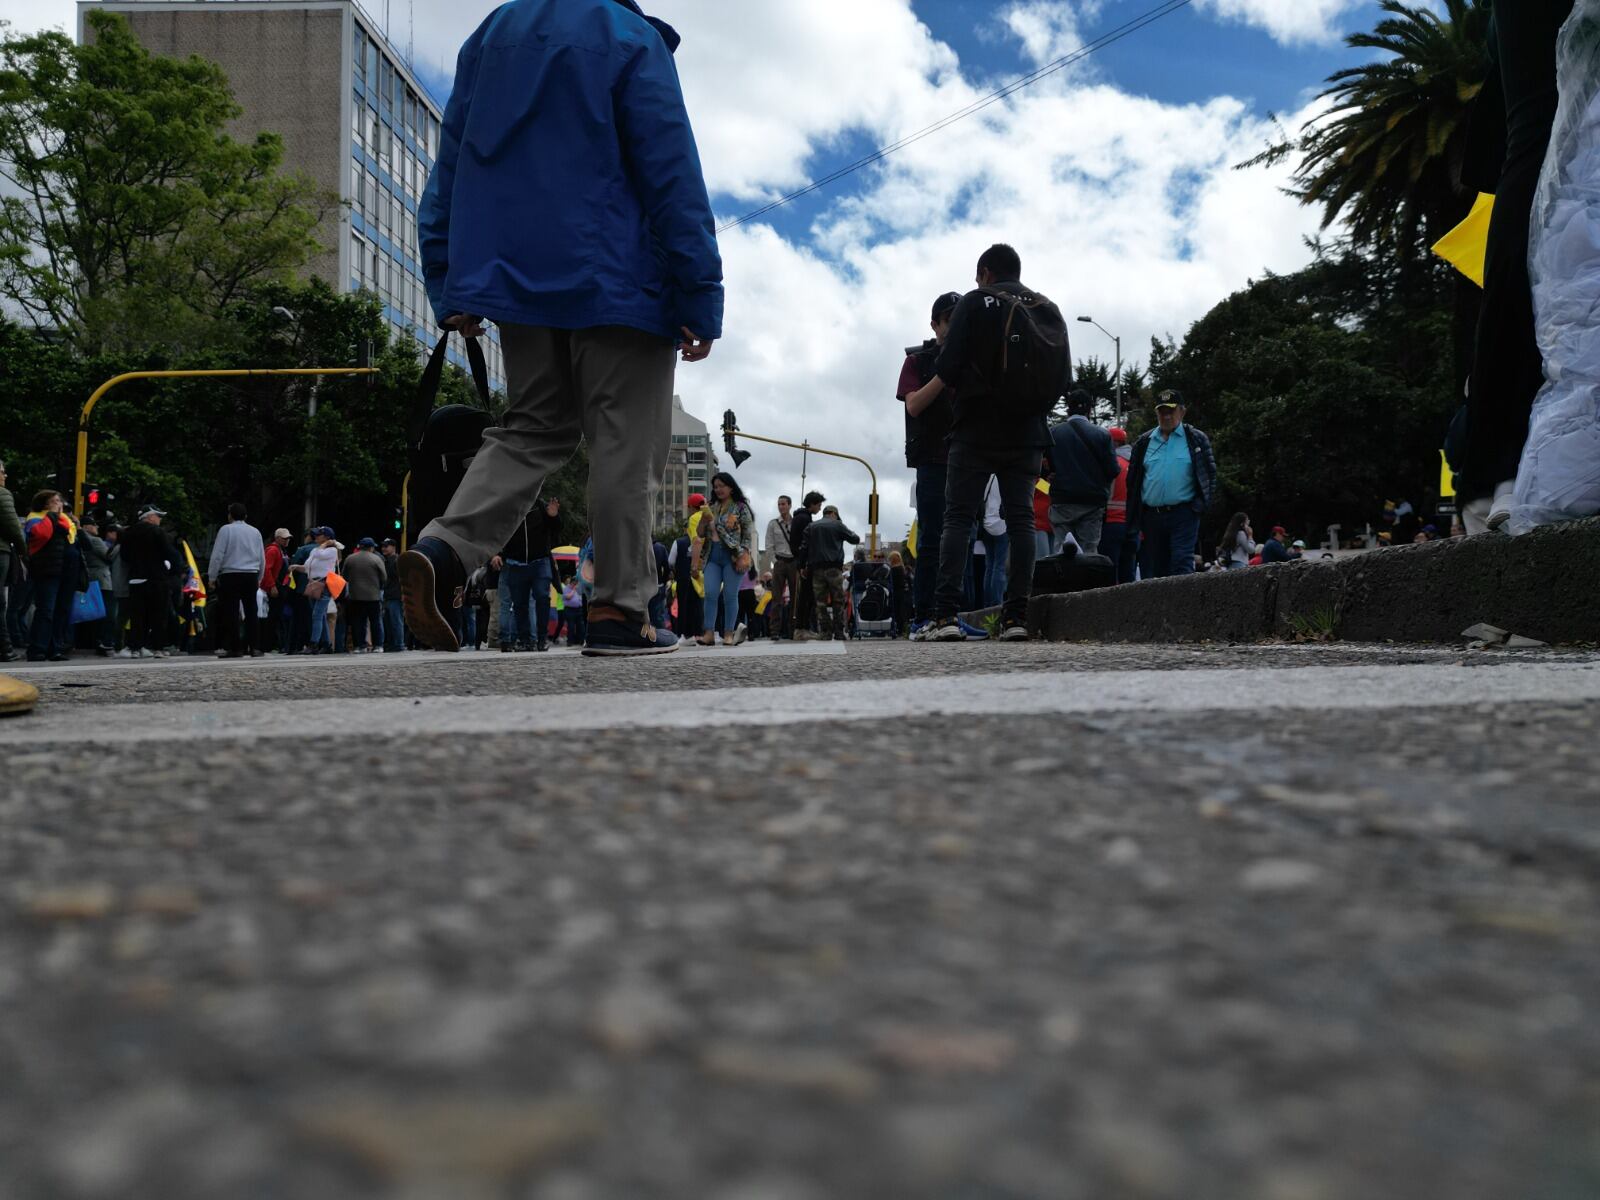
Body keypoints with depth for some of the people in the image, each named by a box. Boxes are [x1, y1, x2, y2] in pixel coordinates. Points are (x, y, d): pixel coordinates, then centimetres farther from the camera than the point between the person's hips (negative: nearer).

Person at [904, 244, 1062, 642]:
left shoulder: (975, 302, 2)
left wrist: (919, 400, 6)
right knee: (1020, 520, 3)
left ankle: (946, 615, -13)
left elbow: (950, 367, -8)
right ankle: (1017, 616, -4)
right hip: (1026, 434, 3)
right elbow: (1064, 379, 11)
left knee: (958, 518, -3)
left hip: (976, 432, -3)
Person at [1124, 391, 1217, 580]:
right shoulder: (1144, 443, 13)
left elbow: (1210, 474, 6)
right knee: (1152, 571, 6)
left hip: (1183, 516, -3)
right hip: (1151, 517, 3)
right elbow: (1132, 482, 14)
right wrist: (1134, 522, 7)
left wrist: (1201, 504, -6)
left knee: (1182, 564, -13)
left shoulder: (1196, 440, 6)